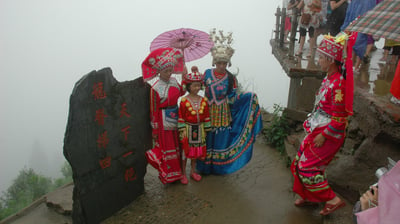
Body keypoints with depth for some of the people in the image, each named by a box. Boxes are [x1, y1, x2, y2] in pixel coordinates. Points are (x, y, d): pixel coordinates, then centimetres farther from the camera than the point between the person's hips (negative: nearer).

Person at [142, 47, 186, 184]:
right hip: (164, 122, -7)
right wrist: (155, 130, -11)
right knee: (166, 148, 6)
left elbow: (181, 92, 17)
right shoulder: (155, 89, -18)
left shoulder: (173, 81, 0)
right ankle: (168, 175, 22)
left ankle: (177, 172, 33)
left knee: (176, 146, 17)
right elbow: (154, 111, -14)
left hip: (176, 119, 7)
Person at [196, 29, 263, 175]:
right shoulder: (207, 73, -3)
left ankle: (219, 166, 28)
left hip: (223, 114, 0)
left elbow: (233, 98, -2)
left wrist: (249, 97, -11)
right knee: (207, 138, 8)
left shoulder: (230, 78, -4)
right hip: (208, 112, 0)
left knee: (222, 139, 8)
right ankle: (205, 166, 27)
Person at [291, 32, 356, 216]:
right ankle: (310, 197, 34)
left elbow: (339, 118, -24)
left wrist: (323, 135, -19)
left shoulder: (338, 84, -25)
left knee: (307, 166, -3)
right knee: (301, 161, 16)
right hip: (319, 128, 10)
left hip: (329, 133, -10)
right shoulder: (329, 78, 5)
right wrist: (312, 121, 18)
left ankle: (333, 200, 13)